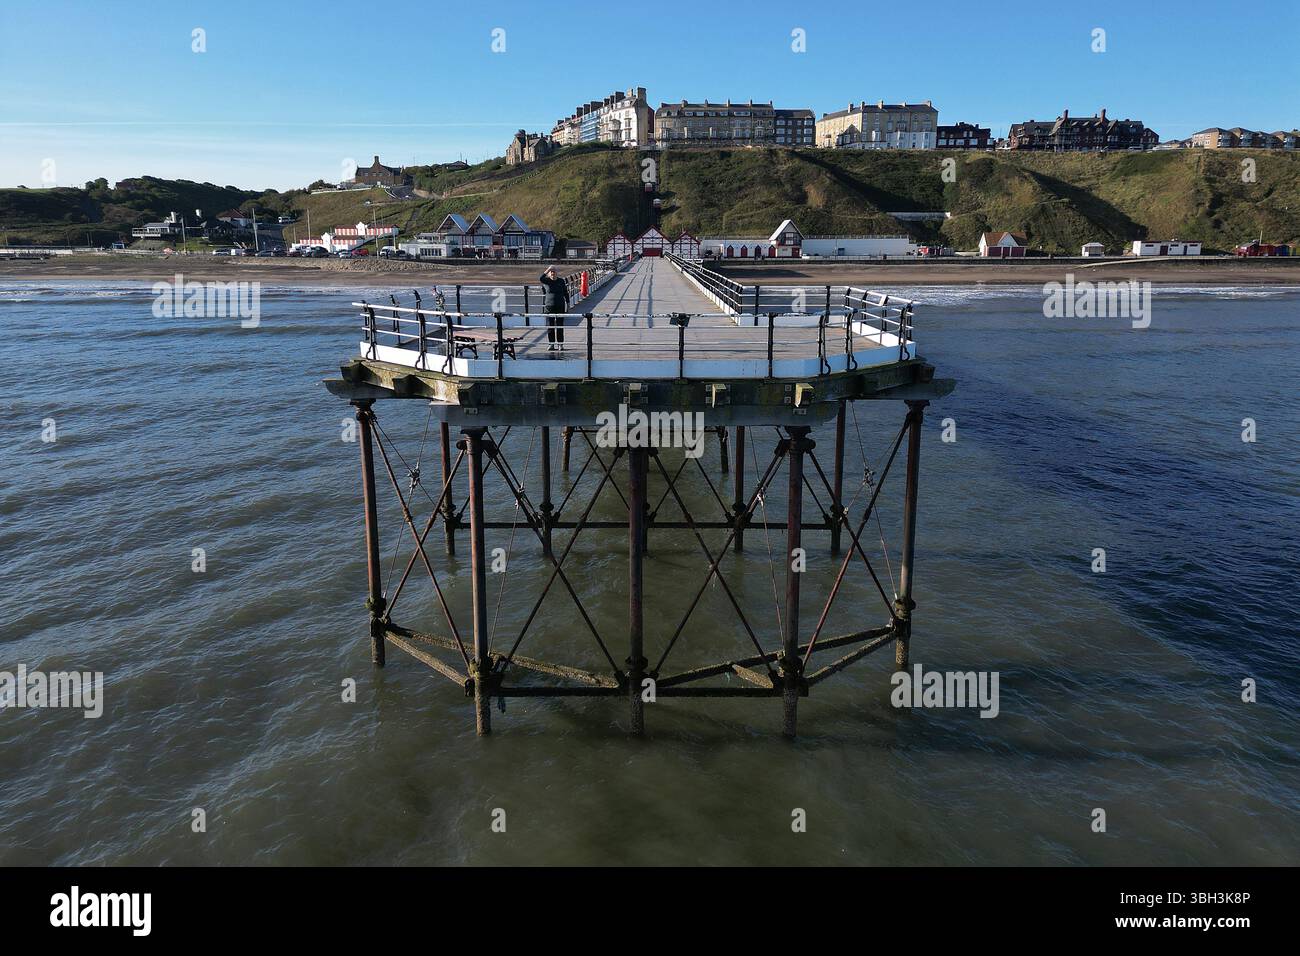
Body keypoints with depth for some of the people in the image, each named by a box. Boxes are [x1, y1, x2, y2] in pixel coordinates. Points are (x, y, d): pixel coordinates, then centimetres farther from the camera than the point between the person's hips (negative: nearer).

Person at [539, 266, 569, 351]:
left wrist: (568, 303, 9)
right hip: (549, 306, 0)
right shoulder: (546, 281, 0)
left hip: (560, 306, 0)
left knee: (560, 326, 1)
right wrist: (548, 270, -22)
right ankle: (551, 344, 9)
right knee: (549, 326, 2)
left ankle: (560, 344, 7)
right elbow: (540, 278, -23)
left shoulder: (561, 281, 3)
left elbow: (565, 293, 10)